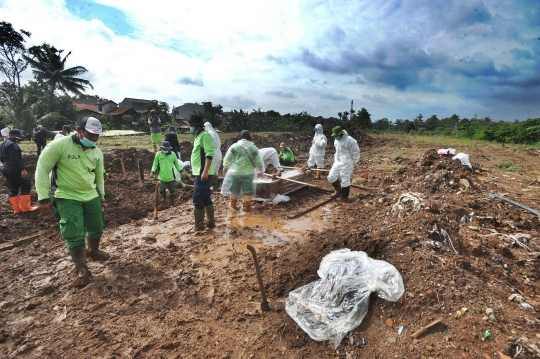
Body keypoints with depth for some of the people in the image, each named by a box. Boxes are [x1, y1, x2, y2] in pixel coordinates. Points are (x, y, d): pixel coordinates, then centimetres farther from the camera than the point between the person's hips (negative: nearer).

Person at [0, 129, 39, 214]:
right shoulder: (12, 144, -15)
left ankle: (16, 209, 13)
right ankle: (25, 207, 0)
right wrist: (22, 169, -25)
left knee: (13, 189, 11)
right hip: (15, 170, -10)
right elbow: (15, 159, -24)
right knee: (26, 186, -1)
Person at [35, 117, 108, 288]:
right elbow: (42, 169, -13)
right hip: (67, 198, -5)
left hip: (91, 196, 6)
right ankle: (81, 270, 12)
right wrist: (43, 198, -15)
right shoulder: (59, 145, -17)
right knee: (75, 235, -4)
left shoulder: (97, 153, 1)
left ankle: (93, 251, 45)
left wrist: (102, 198, 15)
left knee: (97, 228, 16)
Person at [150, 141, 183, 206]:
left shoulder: (173, 154, -1)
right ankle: (164, 198, 35)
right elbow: (155, 164, 0)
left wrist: (181, 171, 7)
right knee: (162, 190, 2)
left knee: (172, 191, 9)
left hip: (171, 177, 1)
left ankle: (172, 204, 24)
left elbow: (177, 164, 7)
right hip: (162, 177, -1)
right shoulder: (158, 154, -3)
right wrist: (153, 172, -9)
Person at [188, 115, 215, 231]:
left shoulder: (205, 135, -13)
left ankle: (199, 225, 5)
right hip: (199, 173, 10)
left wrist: (205, 171, -27)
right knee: (205, 198, 14)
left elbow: (209, 154, -22)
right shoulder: (198, 136, 17)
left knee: (198, 199, -5)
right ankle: (211, 222, 22)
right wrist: (194, 168, 25)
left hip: (203, 174, -10)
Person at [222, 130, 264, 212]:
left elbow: (227, 159, -1)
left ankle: (233, 204, 30)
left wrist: (225, 168, 15)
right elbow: (258, 162, 2)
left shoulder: (234, 146, -2)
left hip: (235, 172, 1)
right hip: (248, 173, -1)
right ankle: (247, 207, 14)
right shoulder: (253, 147, -2)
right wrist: (261, 170, 18)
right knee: (247, 190, 9)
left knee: (234, 189, 15)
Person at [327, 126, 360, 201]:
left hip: (346, 164, -8)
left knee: (345, 180, 1)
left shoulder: (349, 140, -18)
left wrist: (352, 162, -7)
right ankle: (339, 190, 28)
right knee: (331, 177, 6)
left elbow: (355, 152, -13)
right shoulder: (336, 140, 8)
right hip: (337, 162, 8)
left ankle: (344, 197, 16)